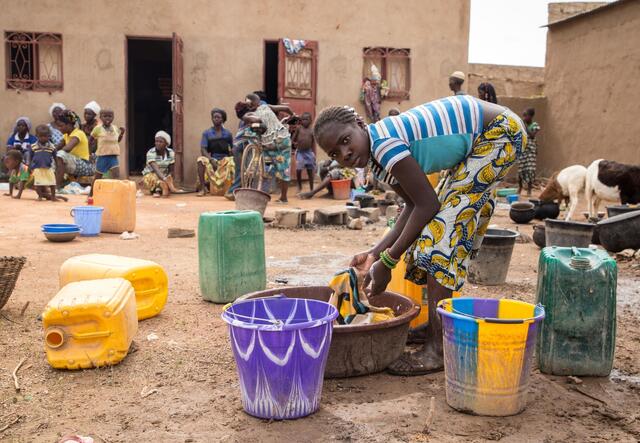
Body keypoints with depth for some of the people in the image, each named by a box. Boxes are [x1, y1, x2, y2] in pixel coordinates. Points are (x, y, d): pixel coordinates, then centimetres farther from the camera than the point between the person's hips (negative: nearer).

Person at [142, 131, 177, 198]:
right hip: (150, 175, -4)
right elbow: (156, 169, -35)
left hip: (164, 176, 4)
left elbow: (171, 171, -3)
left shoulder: (171, 153, -9)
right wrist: (165, 180, -52)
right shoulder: (151, 153, -22)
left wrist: (168, 179, -25)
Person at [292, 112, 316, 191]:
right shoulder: (299, 128, -1)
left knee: (310, 170, 6)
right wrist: (293, 142, -16)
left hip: (309, 152, 2)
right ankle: (299, 186, 12)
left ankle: (311, 189, 16)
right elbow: (294, 137, 5)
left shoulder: (312, 131, 2)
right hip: (300, 151, -1)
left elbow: (313, 143, 6)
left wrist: (314, 154, 3)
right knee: (298, 169, -10)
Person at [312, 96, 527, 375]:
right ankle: (434, 325, 24)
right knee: (453, 226, 13)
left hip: (500, 130, -10)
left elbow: (427, 205, -23)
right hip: (479, 141, 10)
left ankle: (438, 348, -14)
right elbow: (414, 207, 4)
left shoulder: (383, 143, -26)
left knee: (445, 228, -16)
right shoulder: (375, 158, 2)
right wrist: (376, 253, -2)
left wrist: (387, 262, -18)